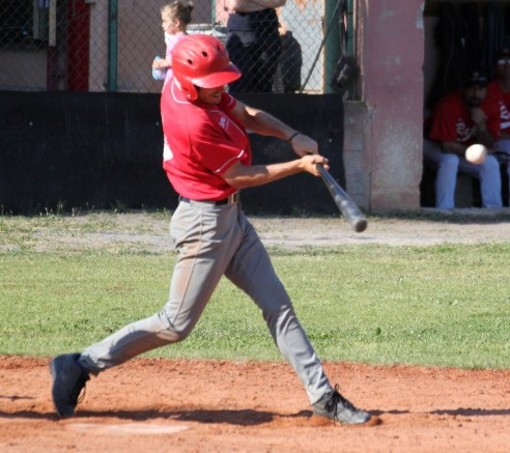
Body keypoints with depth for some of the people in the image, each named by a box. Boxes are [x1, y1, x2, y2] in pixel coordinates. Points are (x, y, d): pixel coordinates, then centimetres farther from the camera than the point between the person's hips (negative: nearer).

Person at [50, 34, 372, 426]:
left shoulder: (181, 82, -1)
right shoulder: (195, 124, -27)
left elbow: (247, 116, 11)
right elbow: (240, 176, -17)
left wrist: (292, 136, -4)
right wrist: (299, 166, -14)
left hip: (231, 217, 9)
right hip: (205, 222, -9)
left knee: (278, 305, 7)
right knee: (177, 324, -3)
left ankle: (323, 396, 8)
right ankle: (81, 366, 7)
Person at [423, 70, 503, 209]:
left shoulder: (489, 110, -11)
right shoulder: (449, 105, -30)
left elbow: (488, 146, -11)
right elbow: (446, 145, -31)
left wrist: (481, 127, -31)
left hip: (463, 151, 6)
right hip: (434, 147, -6)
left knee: (491, 163, -12)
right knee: (450, 160, -36)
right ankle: (444, 212, -35)